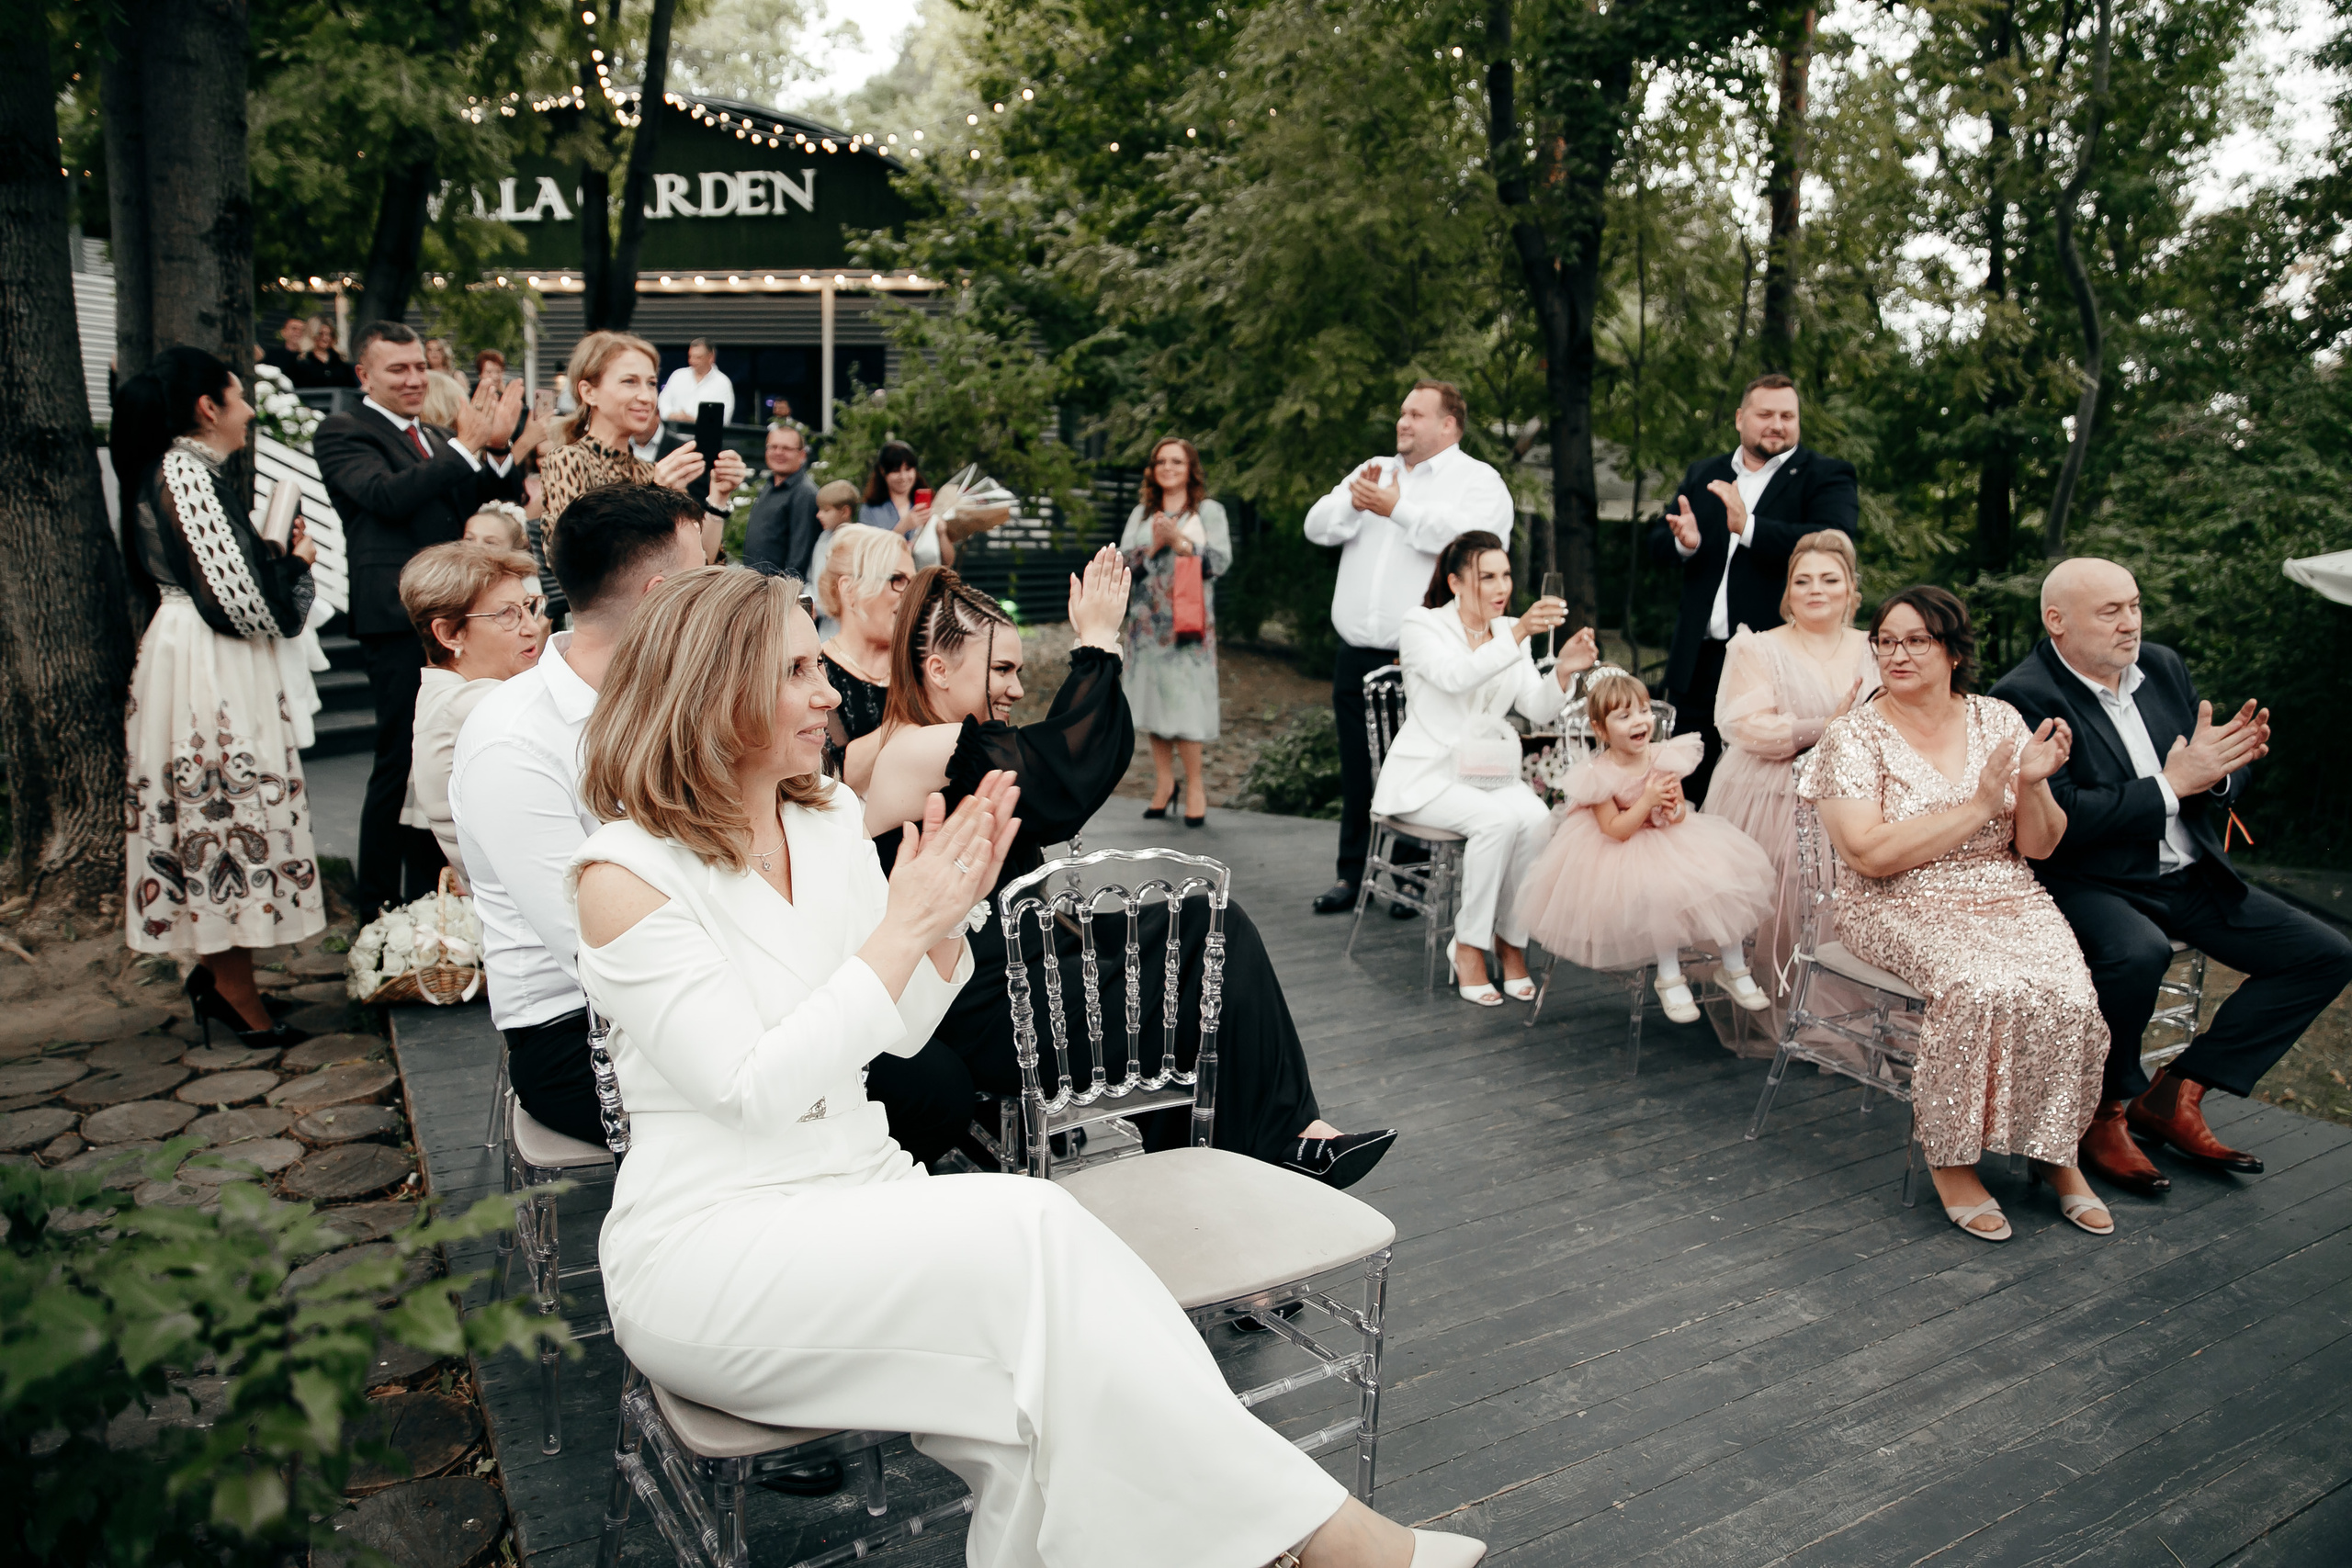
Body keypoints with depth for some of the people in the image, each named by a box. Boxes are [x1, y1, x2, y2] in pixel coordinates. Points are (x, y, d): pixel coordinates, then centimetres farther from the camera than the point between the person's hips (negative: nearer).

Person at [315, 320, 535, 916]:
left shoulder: (438, 438, 20)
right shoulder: (342, 434, -2)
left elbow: (492, 506, 13)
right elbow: (388, 495, -20)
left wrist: (496, 445, -4)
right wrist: (467, 447, -20)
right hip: (400, 621, -7)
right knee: (400, 768, -3)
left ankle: (429, 901, 25)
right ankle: (379, 913, 8)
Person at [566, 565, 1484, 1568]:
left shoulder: (828, 818, 7)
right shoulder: (627, 873, -12)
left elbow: (900, 1032, 11)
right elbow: (754, 1092, -19)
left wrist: (949, 910, -8)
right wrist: (903, 925, -21)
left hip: (859, 1196, 6)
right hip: (707, 1249, -6)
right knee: (1031, 1231, -27)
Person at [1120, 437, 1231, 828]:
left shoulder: (1209, 511, 4)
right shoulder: (1141, 515, 13)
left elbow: (1221, 562, -7)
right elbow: (1122, 565, 5)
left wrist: (1180, 541, -15)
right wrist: (1152, 546, -11)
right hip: (1148, 622, 4)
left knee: (1184, 699, -8)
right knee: (1153, 698, 4)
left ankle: (1195, 784, 3)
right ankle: (1164, 781, 14)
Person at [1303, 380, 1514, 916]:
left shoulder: (1479, 480, 1)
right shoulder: (1373, 471, 20)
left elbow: (1468, 536, -19)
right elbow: (1318, 526, 11)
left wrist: (1397, 508, -13)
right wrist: (1354, 501, -9)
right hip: (1357, 655, 5)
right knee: (1358, 770, 10)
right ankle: (1354, 873, 19)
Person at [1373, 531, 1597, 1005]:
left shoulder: (1510, 632, 12)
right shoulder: (1421, 624, -5)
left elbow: (1539, 710, 2)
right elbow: (1455, 676, -26)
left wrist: (1564, 669, -18)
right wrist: (1518, 633, -37)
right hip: (1428, 776, -5)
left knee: (1538, 819, -26)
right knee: (1500, 819, -31)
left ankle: (1512, 940, -9)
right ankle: (1468, 946, -16)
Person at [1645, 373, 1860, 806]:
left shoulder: (1827, 476, 1)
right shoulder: (1703, 474, 17)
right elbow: (1656, 543, 12)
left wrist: (1749, 527, -27)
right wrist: (1684, 542, -12)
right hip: (1698, 661, 5)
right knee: (1691, 790, 12)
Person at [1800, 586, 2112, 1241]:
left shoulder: (1997, 719, 8)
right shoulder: (1854, 735, -4)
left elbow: (2039, 847, 8)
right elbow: (1871, 854, -17)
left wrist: (2032, 784, -12)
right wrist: (1980, 804, -17)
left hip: (2008, 899, 4)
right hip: (1903, 910, -4)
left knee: (2066, 995, -25)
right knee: (1983, 989, -32)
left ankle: (2055, 1150, 1)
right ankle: (1950, 1155, -12)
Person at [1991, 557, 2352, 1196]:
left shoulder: (2164, 667, 10)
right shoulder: (2026, 697, -14)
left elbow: (2223, 785, 13)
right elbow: (2061, 819, -23)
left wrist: (2224, 764, -11)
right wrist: (2172, 785, -19)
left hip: (2191, 878, 8)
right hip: (2090, 883, -8)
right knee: (2138, 952, -37)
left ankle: (2175, 1094, 3)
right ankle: (2103, 1111, -11)